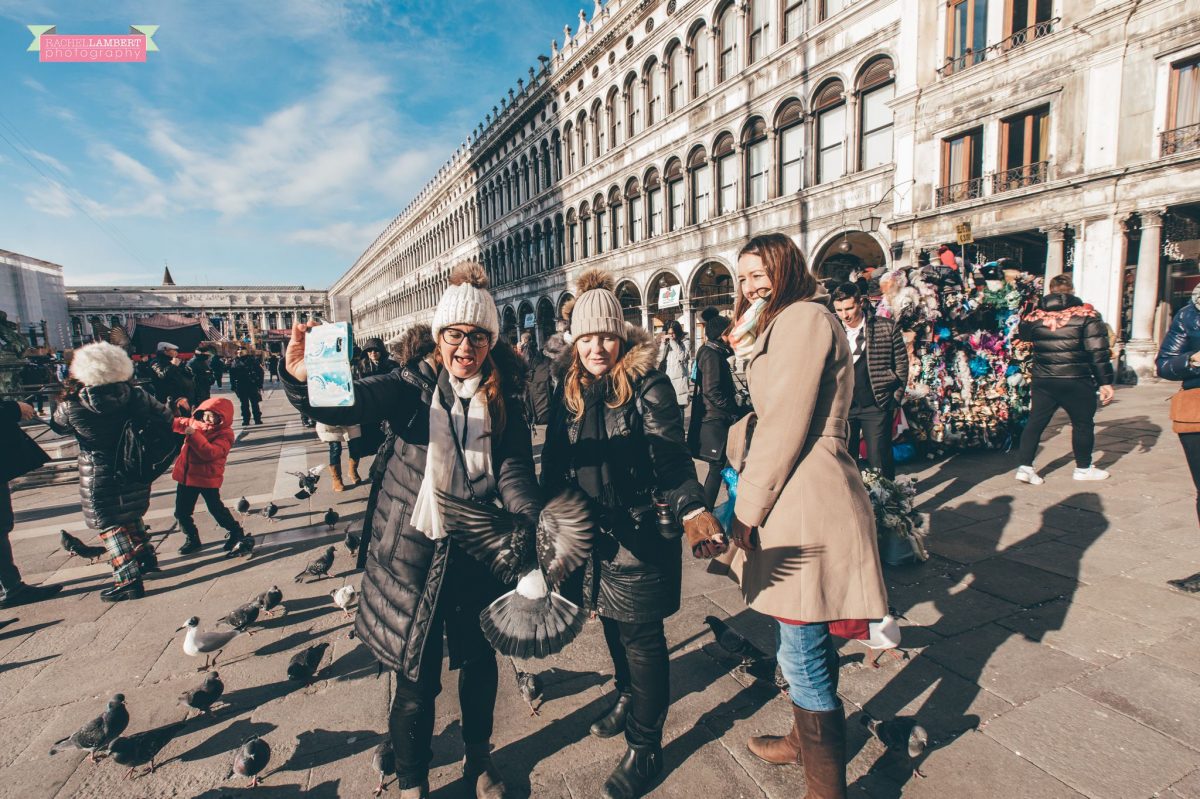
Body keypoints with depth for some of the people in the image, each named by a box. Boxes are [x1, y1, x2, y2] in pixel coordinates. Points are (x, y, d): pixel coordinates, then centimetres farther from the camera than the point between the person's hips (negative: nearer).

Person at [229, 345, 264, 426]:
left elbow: (260, 372, -7)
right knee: (244, 404, 10)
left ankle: (258, 420, 10)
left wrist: (260, 385, -11)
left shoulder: (253, 360, -4)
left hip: (252, 386, -3)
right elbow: (232, 375, 8)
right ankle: (245, 420, 17)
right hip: (241, 387, 3)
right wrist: (233, 386, 3)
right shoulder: (235, 362, 7)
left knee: (254, 404, 3)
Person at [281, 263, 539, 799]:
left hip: (477, 555, 2)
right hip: (411, 555, -2)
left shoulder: (504, 403, -2)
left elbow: (515, 473, -10)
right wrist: (301, 377, -42)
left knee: (479, 661, 20)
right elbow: (343, 403, -20)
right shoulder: (410, 387, -6)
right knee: (414, 679, 11)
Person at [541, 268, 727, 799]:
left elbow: (671, 456, -21)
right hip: (591, 531, 6)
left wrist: (694, 510, -36)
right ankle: (627, 697, 49)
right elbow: (554, 461, 7)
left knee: (641, 635, 5)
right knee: (611, 620, 22)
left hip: (640, 532, -5)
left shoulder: (648, 386, -12)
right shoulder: (569, 392, 3)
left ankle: (645, 747, 24)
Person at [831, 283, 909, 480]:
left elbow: (901, 364, 5)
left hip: (877, 406, -1)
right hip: (842, 406, 2)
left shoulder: (887, 327, 0)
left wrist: (895, 399, 2)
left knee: (879, 461, 3)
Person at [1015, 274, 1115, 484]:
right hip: (1077, 381, -2)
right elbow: (1098, 352, -7)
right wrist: (1105, 382, -4)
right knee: (1083, 423, 13)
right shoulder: (1087, 315, -5)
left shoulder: (1034, 316, 1)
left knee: (1035, 422, 7)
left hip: (1043, 381, 2)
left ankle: (1025, 467, 2)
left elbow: (1022, 339, 12)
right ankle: (1083, 468, 24)